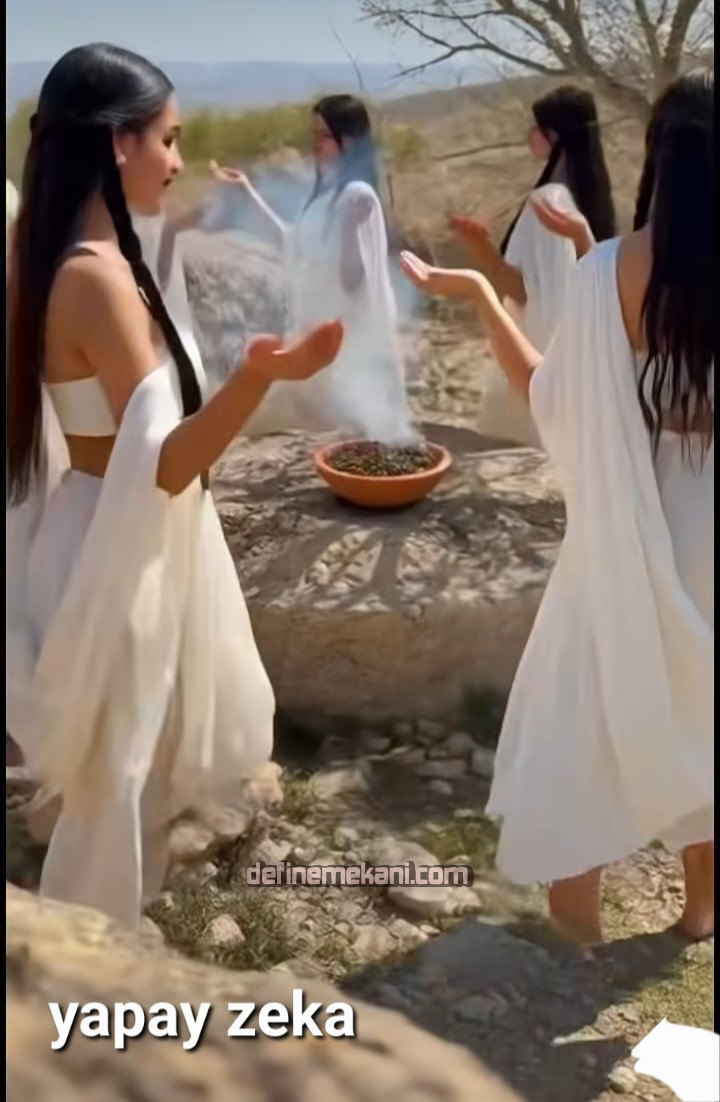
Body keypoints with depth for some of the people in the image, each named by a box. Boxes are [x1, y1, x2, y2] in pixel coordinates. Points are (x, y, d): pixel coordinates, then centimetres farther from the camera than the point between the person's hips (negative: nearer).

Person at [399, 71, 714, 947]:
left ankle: (578, 940, 24)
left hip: (625, 545, -1)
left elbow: (555, 404, -5)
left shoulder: (608, 272, -14)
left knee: (583, 734, 14)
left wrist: (478, 297, 2)